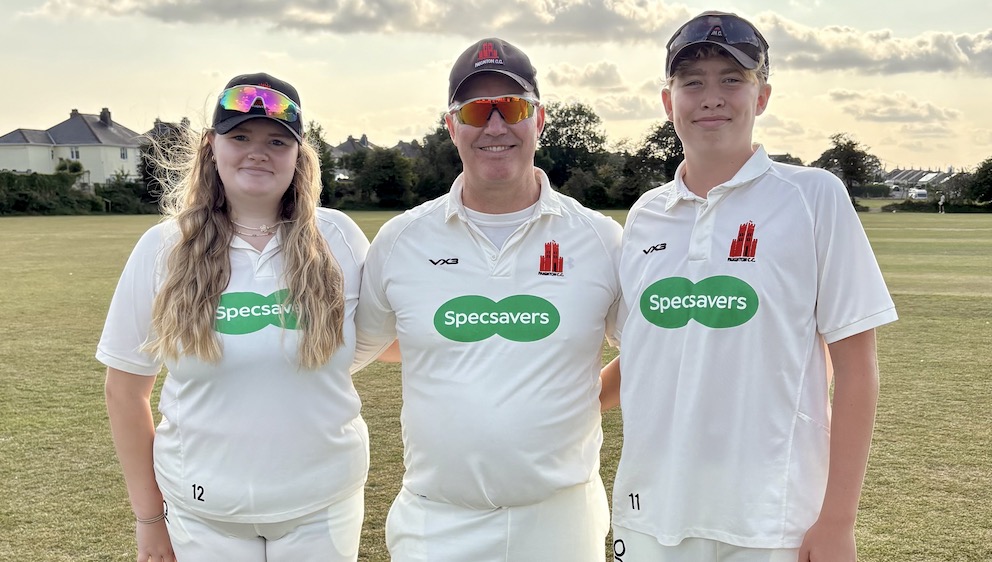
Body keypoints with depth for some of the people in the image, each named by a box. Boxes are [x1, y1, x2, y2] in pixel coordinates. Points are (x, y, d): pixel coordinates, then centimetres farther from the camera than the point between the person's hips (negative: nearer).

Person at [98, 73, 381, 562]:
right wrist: (149, 515, 4)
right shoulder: (163, 248, -5)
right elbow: (126, 389, 1)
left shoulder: (339, 238, -5)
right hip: (202, 512, 0)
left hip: (322, 505, 0)